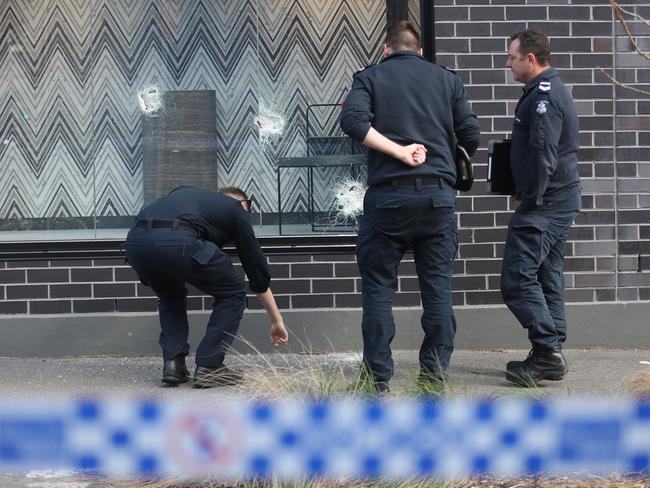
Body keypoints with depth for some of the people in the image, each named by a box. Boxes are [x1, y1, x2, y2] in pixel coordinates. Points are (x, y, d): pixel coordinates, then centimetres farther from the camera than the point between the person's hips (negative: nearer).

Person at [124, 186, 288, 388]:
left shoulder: (185, 192, 41)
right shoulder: (236, 209, 28)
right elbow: (257, 270, 32)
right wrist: (277, 320, 40)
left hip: (135, 241, 6)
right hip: (176, 242, -5)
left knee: (170, 295, 36)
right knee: (233, 292, 19)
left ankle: (173, 364, 23)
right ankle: (209, 368, 16)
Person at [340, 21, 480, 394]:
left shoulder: (370, 77, 7)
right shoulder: (447, 79, 13)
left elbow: (353, 120, -12)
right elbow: (471, 137, 7)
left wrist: (398, 151, -10)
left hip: (388, 195, -2)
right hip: (439, 195, 2)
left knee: (379, 287, 6)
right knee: (438, 288, 7)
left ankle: (378, 381, 6)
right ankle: (434, 376, 10)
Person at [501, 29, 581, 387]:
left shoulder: (543, 96, -16)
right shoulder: (551, 91, 17)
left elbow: (543, 155, -22)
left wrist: (531, 199, -16)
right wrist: (526, 193, 16)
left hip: (544, 205, -11)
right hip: (561, 202, 11)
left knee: (517, 277, -10)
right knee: (547, 277, 13)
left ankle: (547, 351, -10)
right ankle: (550, 356, 18)